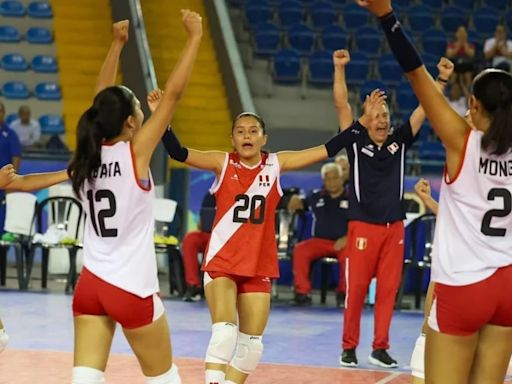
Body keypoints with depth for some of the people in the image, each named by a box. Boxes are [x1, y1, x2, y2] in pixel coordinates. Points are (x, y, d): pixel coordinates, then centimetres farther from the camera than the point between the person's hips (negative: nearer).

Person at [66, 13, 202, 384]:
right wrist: (195, 37, -8)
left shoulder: (91, 153, 1)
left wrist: (117, 44, 23)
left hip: (91, 284, 5)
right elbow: (173, 92, -13)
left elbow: (103, 101, 16)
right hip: (132, 288, -5)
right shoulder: (134, 153, -13)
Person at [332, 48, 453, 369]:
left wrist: (442, 79, -7)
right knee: (356, 288, -1)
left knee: (388, 289, 4)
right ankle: (349, 347, 10)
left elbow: (425, 109, 3)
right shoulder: (356, 141, 1)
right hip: (363, 226, -3)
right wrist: (340, 69, -18)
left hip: (394, 227, 3)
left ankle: (380, 348, 13)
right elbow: (342, 105, -8)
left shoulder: (399, 142, 7)